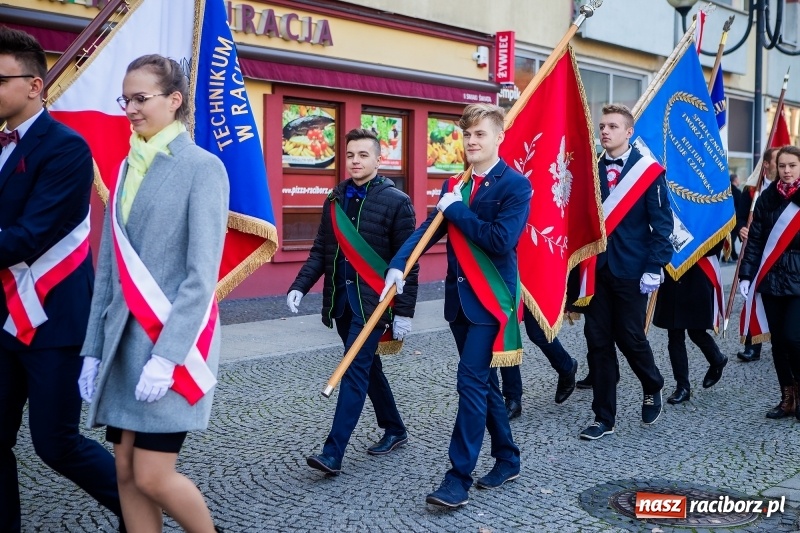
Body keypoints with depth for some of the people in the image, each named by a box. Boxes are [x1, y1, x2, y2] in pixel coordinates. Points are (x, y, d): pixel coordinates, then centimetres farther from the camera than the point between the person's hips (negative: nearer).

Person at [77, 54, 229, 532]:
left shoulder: (202, 167, -8)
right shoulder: (128, 168, 12)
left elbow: (202, 274, -14)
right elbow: (109, 267, 12)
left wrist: (166, 354, -19)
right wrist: (94, 347, 9)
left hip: (173, 339, -6)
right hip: (124, 339, 7)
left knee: (152, 476, -4)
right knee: (127, 473, 9)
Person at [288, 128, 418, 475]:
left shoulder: (396, 201, -7)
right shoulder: (335, 199, 10)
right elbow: (320, 251, 11)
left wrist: (404, 312, -12)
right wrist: (299, 286, -3)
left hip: (373, 301, -6)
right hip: (341, 300, 6)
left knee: (355, 371, -9)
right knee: (368, 366, 16)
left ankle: (333, 453, -8)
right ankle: (394, 429, 33)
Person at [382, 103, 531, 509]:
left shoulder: (515, 185, -8)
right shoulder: (455, 185, 11)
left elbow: (502, 239, -21)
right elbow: (429, 229, 1)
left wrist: (456, 210, -14)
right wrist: (398, 265, -15)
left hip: (490, 299, -7)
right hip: (459, 297, 7)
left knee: (471, 382, -10)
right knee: (483, 381, 15)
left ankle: (459, 478, -4)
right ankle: (507, 459, 30)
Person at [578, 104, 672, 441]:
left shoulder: (648, 171, -4)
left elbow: (662, 224, -7)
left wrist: (654, 268, -13)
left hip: (631, 270, -3)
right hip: (596, 269, 4)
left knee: (630, 337, 4)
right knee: (598, 341, 4)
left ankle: (652, 388, 35)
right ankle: (604, 417, 14)